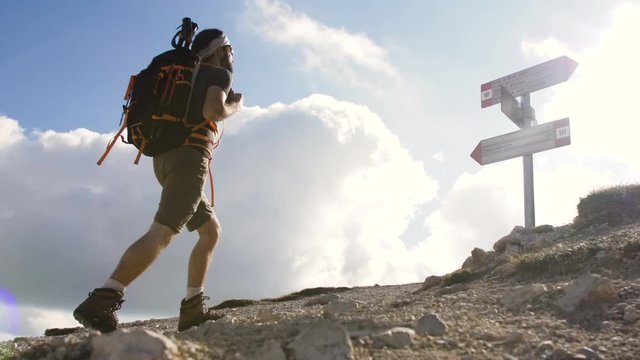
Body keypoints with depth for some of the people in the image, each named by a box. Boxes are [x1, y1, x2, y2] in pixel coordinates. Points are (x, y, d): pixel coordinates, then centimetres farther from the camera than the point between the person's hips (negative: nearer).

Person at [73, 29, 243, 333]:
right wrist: (235, 106, 7)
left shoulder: (190, 77, 30)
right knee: (162, 233, -20)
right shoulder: (220, 74, 6)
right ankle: (99, 302, -31)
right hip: (188, 157, -10)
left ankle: (193, 308, 6)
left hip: (166, 157, 10)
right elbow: (214, 111, -14)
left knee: (211, 231, 13)